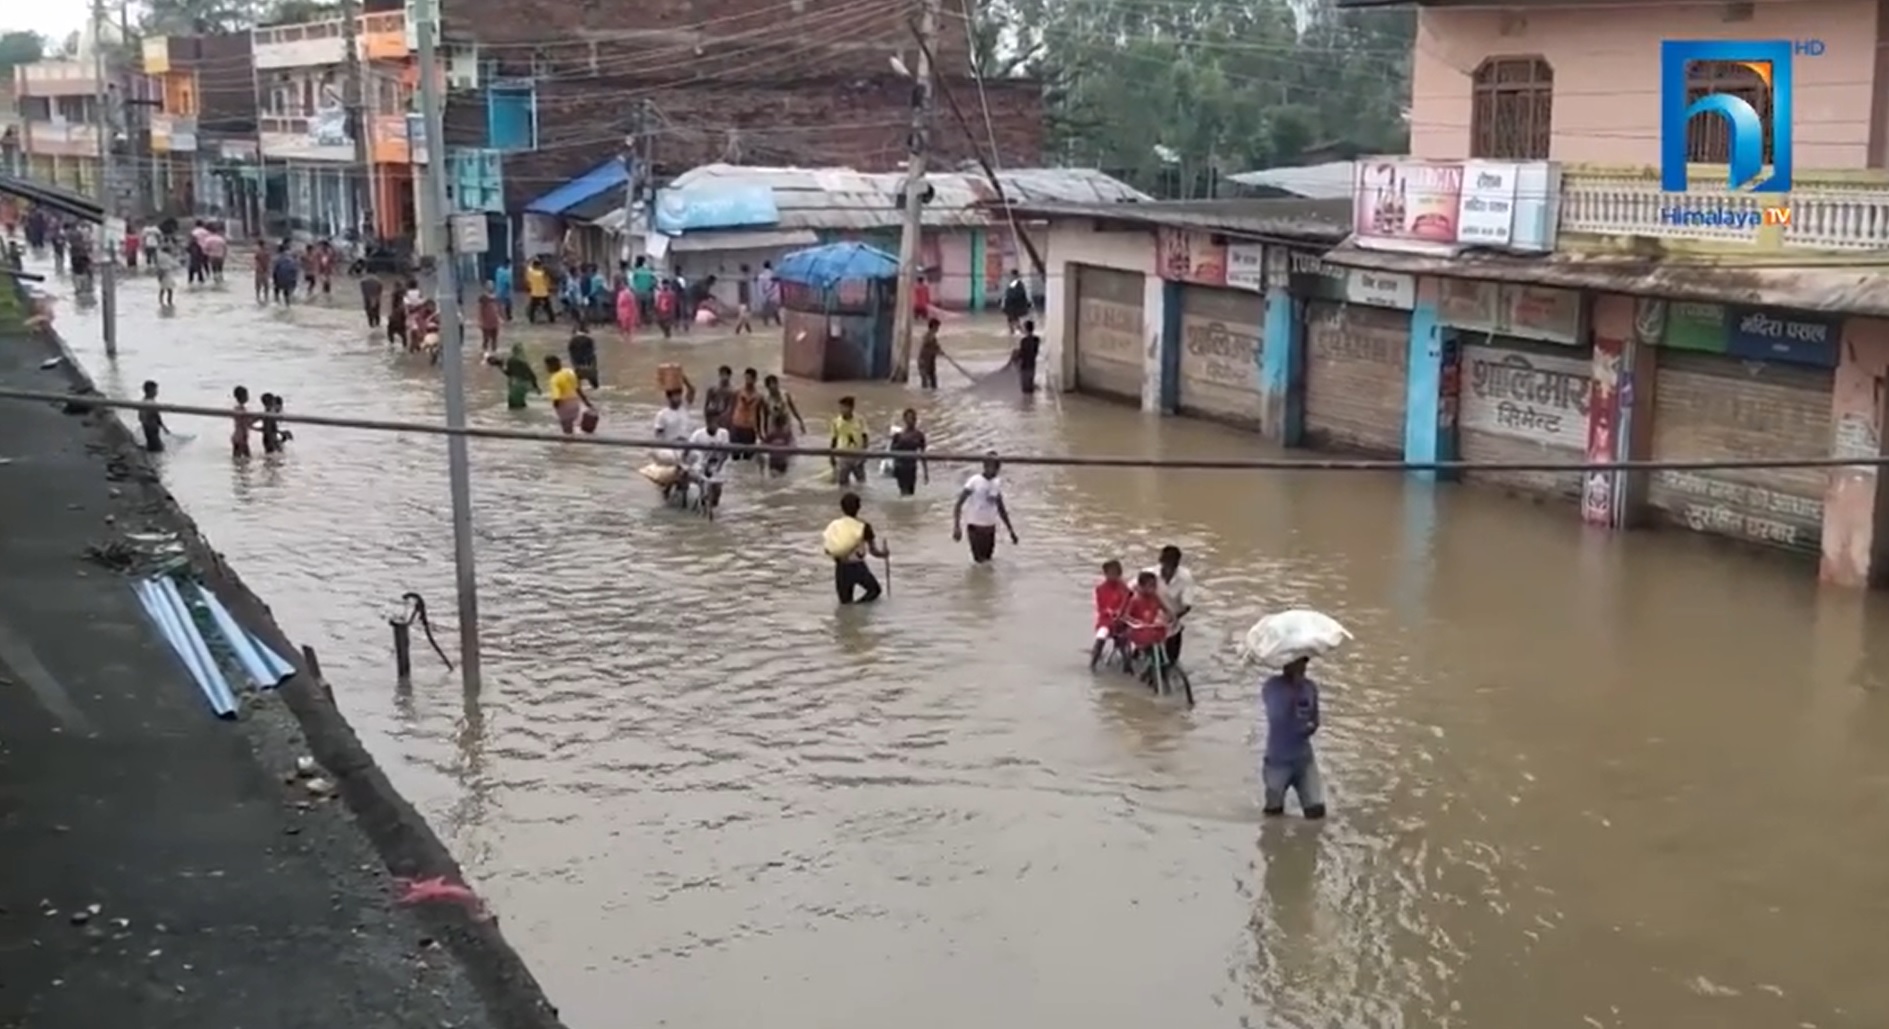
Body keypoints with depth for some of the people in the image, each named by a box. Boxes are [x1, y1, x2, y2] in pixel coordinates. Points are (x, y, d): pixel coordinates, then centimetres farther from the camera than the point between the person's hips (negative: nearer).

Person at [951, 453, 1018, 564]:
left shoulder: (997, 483, 6)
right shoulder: (974, 482, -12)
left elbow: (1001, 509, 17)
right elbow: (959, 504, -15)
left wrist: (1010, 530, 17)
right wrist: (957, 527, -25)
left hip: (990, 527, 6)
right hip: (975, 526, -5)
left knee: (987, 562, 9)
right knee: (979, 560, -4)